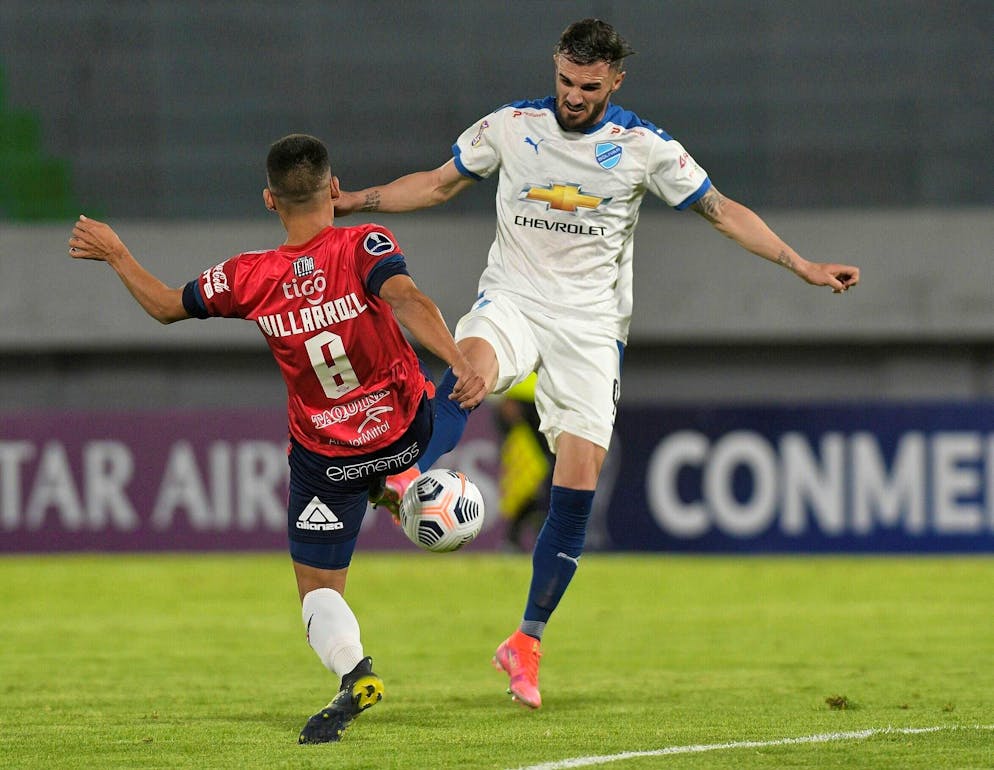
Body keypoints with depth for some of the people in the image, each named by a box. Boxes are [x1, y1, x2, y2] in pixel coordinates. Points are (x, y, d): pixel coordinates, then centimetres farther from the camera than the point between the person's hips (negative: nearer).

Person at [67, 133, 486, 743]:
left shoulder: (251, 279, -13)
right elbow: (407, 300, -36)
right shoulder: (365, 246, -18)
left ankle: (354, 671, -21)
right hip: (407, 432, 1)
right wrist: (462, 366, -45)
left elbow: (166, 305, 1)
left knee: (318, 587, 6)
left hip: (328, 460, -1)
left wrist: (114, 254, 16)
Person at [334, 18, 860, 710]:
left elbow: (724, 211, 2)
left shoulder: (644, 147, -2)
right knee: (473, 363, -38)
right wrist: (349, 202, 11)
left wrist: (805, 268, -5)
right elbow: (437, 185, 15)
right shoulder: (510, 126, 2)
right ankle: (407, 482, -58)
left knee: (579, 487, -8)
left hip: (592, 323, 0)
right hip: (512, 296, 0)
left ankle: (527, 644, 3)